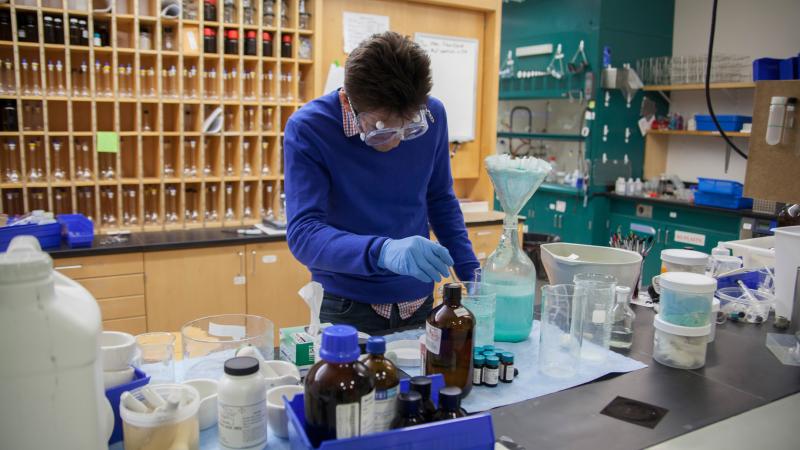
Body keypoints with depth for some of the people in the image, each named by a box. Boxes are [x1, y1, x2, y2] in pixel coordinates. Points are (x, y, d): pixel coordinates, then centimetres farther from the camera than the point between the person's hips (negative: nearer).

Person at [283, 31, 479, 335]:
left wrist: (471, 272, -2)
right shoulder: (307, 128, -20)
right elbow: (302, 233, -25)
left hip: (419, 301, 4)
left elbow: (440, 199, 5)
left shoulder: (433, 116, -9)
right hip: (346, 306, -3)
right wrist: (382, 250, -41)